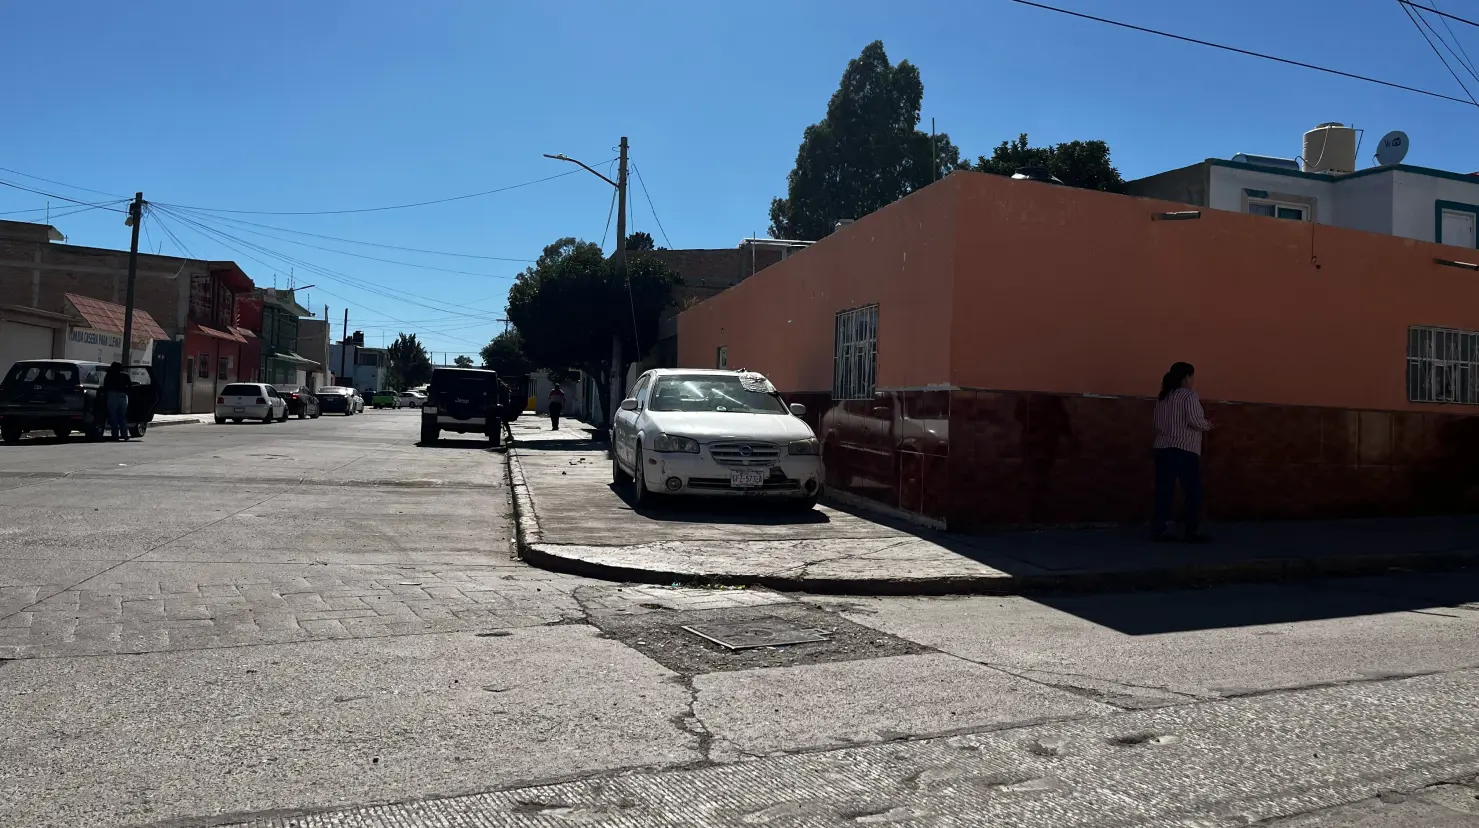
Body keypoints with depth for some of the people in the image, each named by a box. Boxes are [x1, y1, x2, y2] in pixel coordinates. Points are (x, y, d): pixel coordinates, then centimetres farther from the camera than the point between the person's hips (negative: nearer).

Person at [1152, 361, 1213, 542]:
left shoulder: (1162, 397, 15)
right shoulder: (1189, 395, -4)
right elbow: (1194, 420, -14)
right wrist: (1208, 426, 4)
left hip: (1163, 448, 6)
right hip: (1185, 450, -6)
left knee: (1164, 490, 5)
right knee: (1193, 491, 2)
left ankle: (1158, 530, 2)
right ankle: (1191, 532, 1)